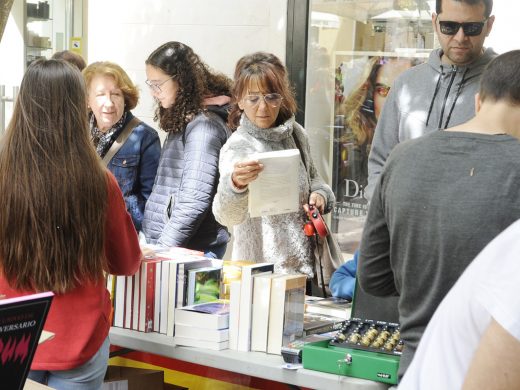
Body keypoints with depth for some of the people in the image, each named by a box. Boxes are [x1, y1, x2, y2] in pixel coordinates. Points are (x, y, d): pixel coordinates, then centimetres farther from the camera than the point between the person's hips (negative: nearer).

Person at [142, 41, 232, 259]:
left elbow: (195, 202, -19)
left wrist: (164, 249, -16)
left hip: (192, 251, -8)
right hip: (161, 244, 8)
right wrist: (152, 244, 13)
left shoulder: (204, 126, -13)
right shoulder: (182, 122, 14)